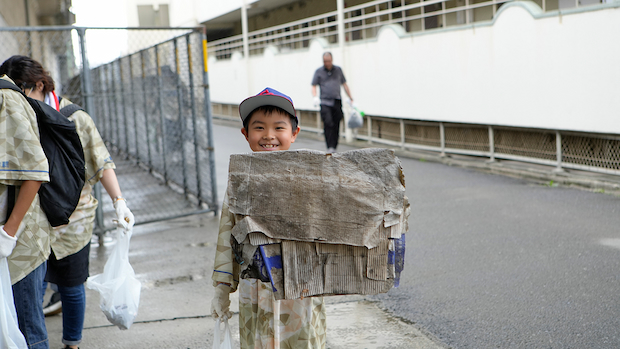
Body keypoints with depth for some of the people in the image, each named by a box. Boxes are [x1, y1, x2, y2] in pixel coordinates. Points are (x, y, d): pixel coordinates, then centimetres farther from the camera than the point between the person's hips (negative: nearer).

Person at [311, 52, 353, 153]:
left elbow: (344, 84, 19)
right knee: (328, 123, -17)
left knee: (336, 126, 2)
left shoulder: (338, 70, 13)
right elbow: (314, 86, 5)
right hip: (325, 102, -3)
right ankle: (330, 148, -17)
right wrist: (315, 97, -14)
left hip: (337, 102, 3)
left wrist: (351, 98, 17)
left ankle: (334, 147, 11)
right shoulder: (319, 71, 7)